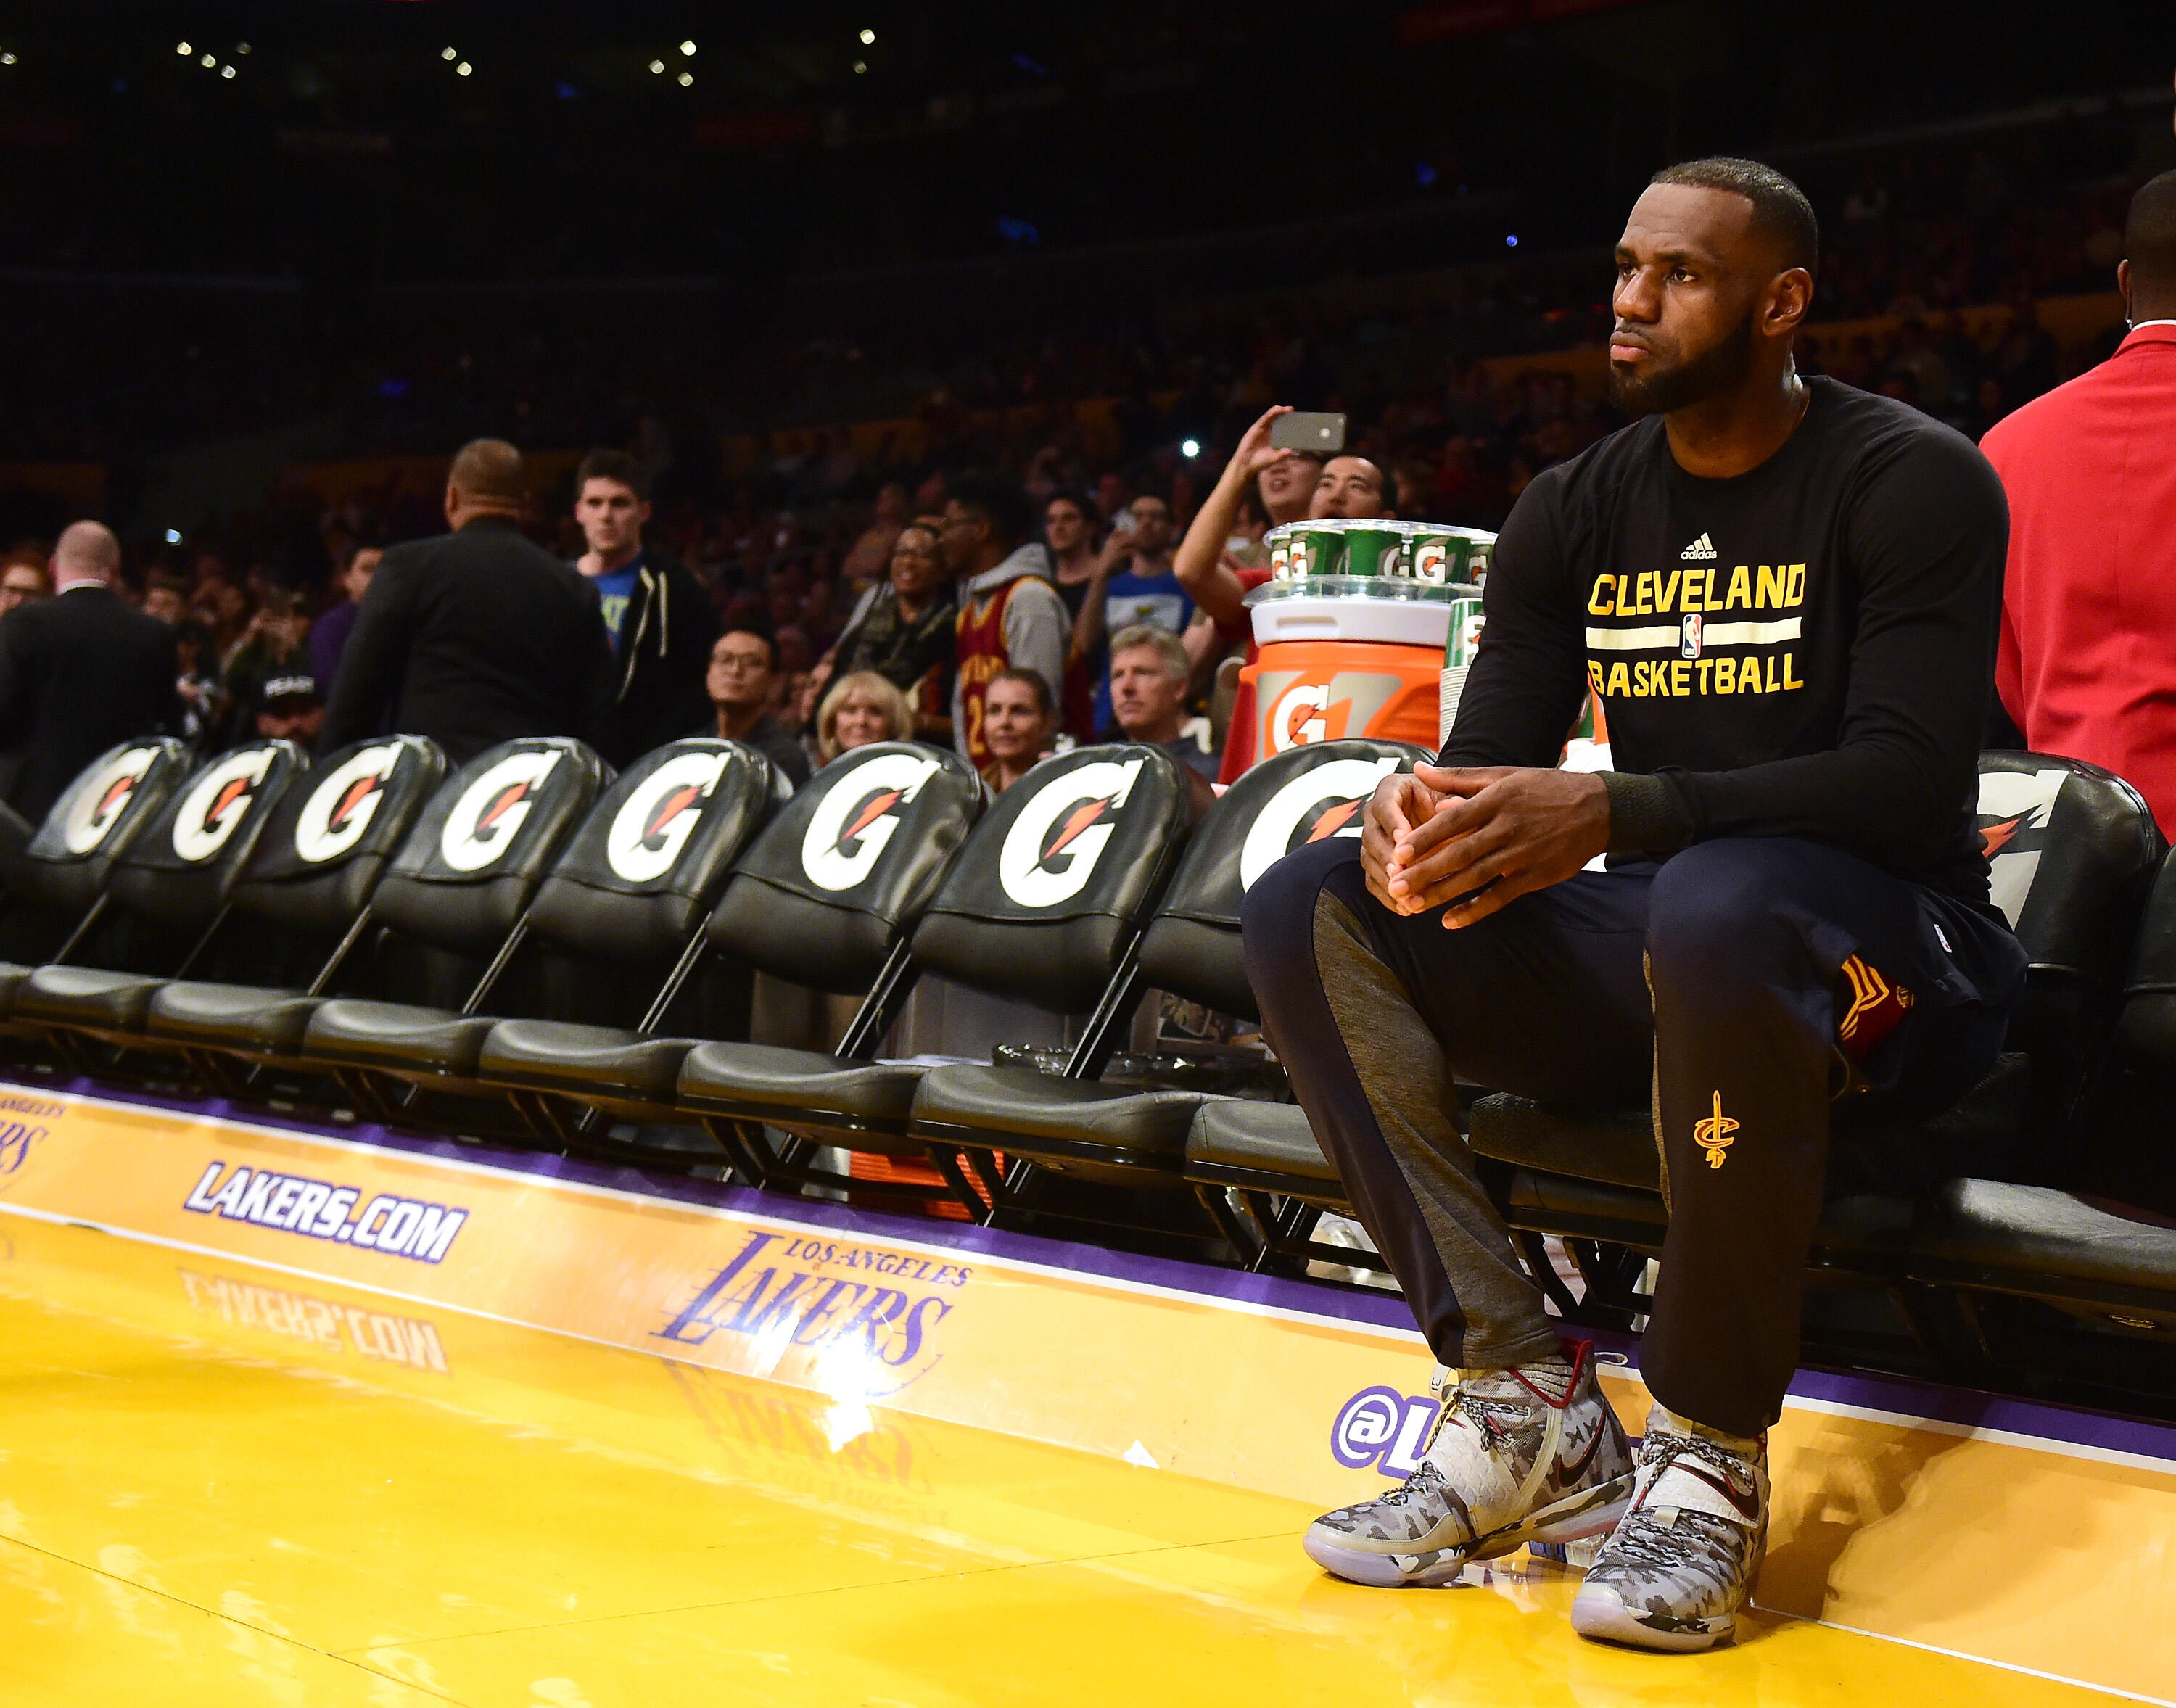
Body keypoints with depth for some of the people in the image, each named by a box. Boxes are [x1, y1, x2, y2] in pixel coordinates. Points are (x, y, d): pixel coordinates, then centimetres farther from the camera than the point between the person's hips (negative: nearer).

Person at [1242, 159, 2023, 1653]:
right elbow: (1494, 757, 5)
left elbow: (1912, 779, -20)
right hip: (1650, 948, 6)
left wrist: (1612, 814, -33)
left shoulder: (1914, 480, -8)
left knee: (1719, 904, -41)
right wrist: (1414, 809, -22)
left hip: (1892, 949, -6)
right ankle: (1530, 1403, -17)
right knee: (1308, 910, -12)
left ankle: (1711, 1452, -26)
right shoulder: (1576, 514, 9)